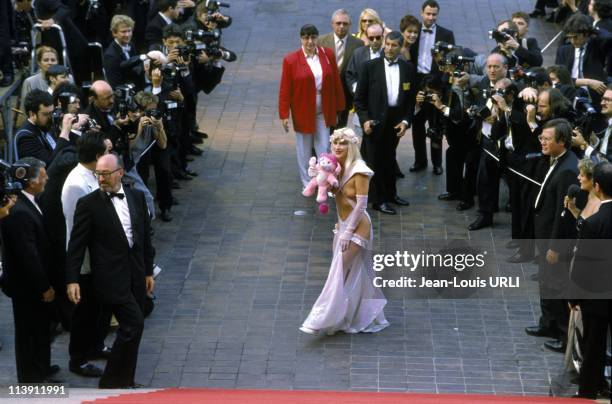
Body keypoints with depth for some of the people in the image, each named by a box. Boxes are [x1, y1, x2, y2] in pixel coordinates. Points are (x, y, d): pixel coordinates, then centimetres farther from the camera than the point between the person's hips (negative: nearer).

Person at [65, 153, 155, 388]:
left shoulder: (137, 197, 8)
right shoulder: (89, 204, -6)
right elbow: (76, 245, -6)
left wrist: (148, 271, 16)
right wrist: (72, 280, -13)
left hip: (135, 276, 6)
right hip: (111, 278, -5)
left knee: (132, 328, 8)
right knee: (134, 324, -13)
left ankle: (124, 381, 22)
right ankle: (111, 382, -3)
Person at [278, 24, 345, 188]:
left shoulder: (328, 55, -4)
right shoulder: (291, 60, -11)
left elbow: (336, 82, 3)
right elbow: (285, 89, -9)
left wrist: (338, 106, 5)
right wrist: (284, 114, -10)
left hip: (324, 111, 2)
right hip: (302, 112, -2)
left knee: (324, 149, 7)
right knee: (304, 149, 12)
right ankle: (307, 183, 27)